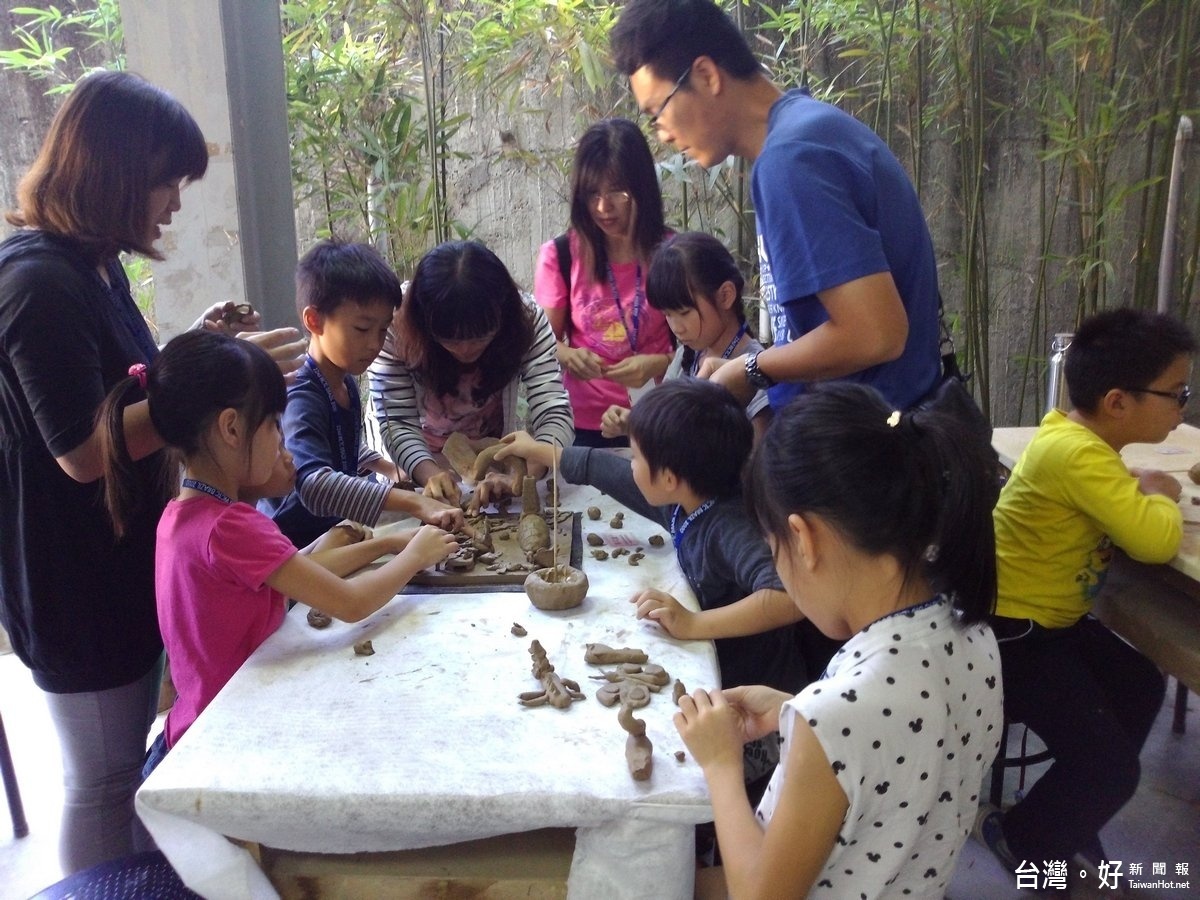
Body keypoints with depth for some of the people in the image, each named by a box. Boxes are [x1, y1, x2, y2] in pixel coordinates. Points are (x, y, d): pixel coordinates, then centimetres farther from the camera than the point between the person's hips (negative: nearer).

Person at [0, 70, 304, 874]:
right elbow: (83, 450, -24)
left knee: (128, 765, 23)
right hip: (77, 578, -9)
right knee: (99, 787, 8)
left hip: (126, 559, 9)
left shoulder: (92, 262, 8)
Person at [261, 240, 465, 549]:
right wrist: (414, 503, -47)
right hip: (296, 543, -9)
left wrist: (385, 467, 12)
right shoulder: (301, 400, -23)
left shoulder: (346, 382, 7)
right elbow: (316, 484, -41)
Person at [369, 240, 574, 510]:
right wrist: (429, 473, -42)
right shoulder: (397, 327, -24)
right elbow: (397, 422, -22)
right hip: (427, 464, 0)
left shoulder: (527, 320, -21)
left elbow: (554, 413, -28)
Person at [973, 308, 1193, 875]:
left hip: (1050, 620, 11)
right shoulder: (1076, 453, -29)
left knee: (1140, 688, 25)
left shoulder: (1080, 435, 2)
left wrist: (1147, 494, -6)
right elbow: (1155, 541, -32)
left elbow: (1123, 504, 17)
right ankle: (1020, 841, 23)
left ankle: (1066, 820, 37)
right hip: (1014, 632, -11)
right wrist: (1159, 497, -10)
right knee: (1110, 768, -6)